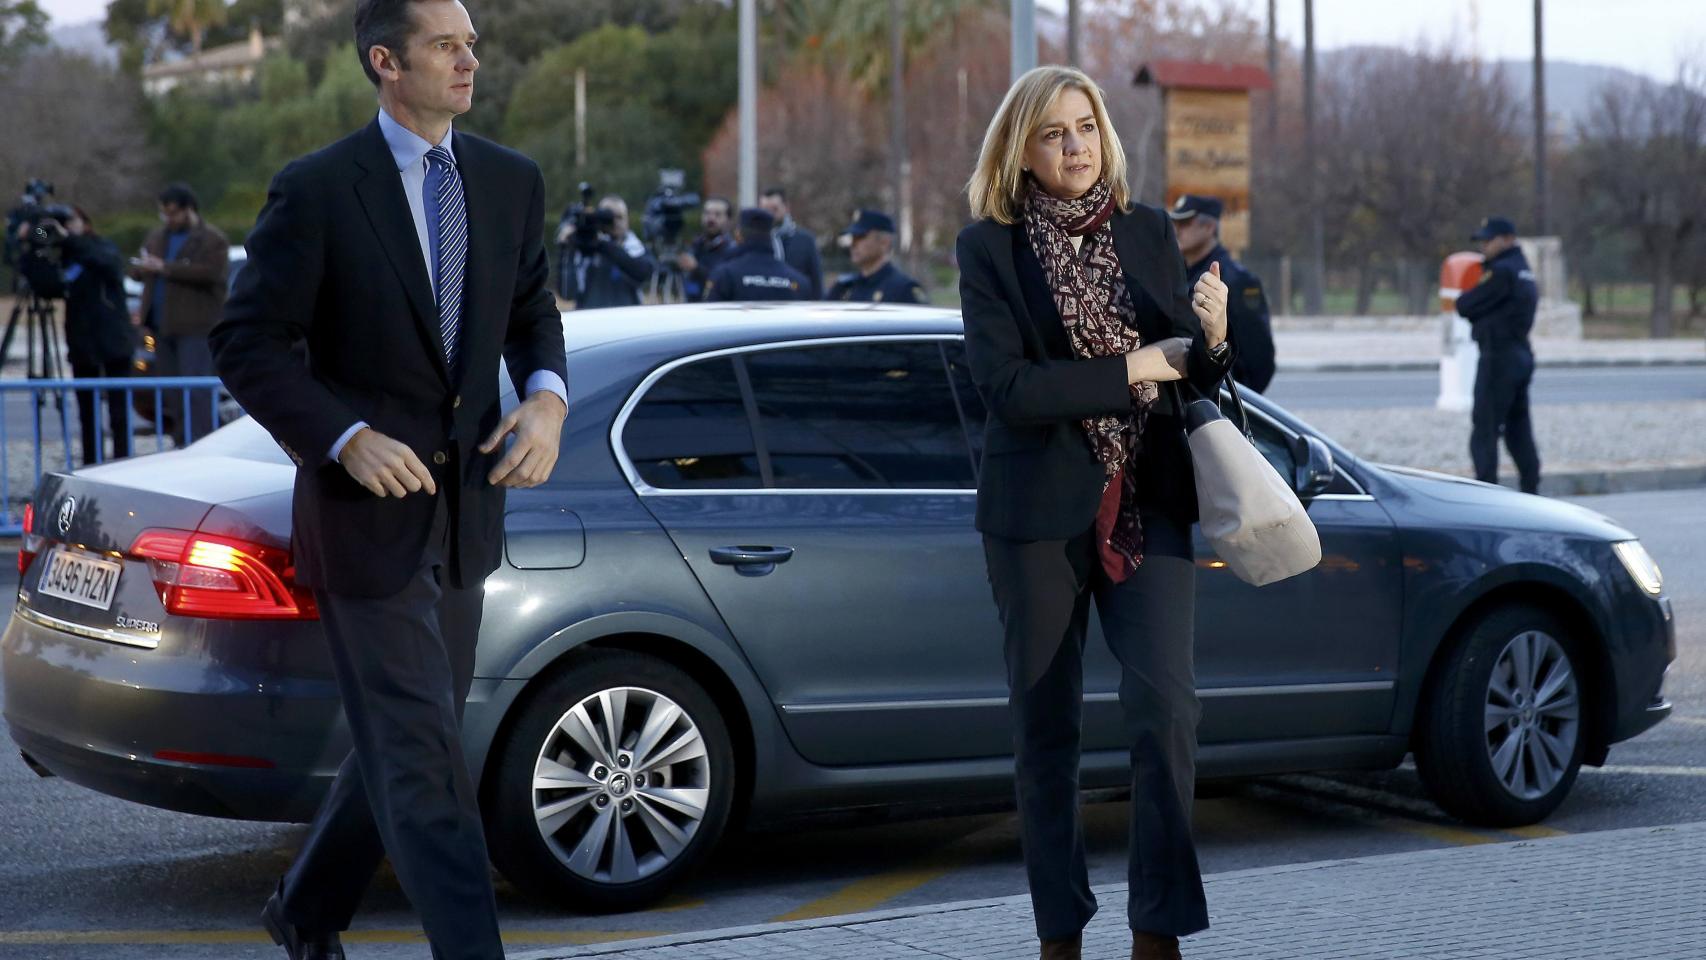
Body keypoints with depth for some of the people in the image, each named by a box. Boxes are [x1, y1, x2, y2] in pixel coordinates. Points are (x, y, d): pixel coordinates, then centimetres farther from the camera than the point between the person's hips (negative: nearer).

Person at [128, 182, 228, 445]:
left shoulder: (212, 240, -5)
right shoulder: (158, 236, 20)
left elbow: (211, 273, -20)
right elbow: (136, 269, 24)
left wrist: (165, 268, -19)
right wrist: (140, 268, -3)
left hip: (195, 326, -8)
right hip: (162, 325, 8)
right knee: (169, 387, 7)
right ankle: (180, 441, 12)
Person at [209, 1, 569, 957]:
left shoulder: (511, 181, 5)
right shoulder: (317, 190, -11)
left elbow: (534, 310, 15)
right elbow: (248, 341, -9)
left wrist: (547, 397, -6)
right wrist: (346, 438, -21)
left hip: (465, 510, 6)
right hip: (367, 509, -6)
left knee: (400, 744, 17)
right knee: (421, 757, -5)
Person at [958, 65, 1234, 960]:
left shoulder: (1149, 232, 7)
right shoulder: (989, 246, -3)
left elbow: (1192, 376, 11)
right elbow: (1007, 388, -13)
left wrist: (1212, 336, -11)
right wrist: (1131, 369, -13)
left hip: (1148, 507, 2)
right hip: (1039, 514, -1)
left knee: (1164, 704, -13)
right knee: (1046, 729, 7)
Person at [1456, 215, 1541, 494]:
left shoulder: (1502, 272, -15)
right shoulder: (1523, 269, 15)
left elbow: (1464, 306, -14)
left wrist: (1466, 297, 8)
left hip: (1499, 357, -9)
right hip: (1521, 354, 9)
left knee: (1484, 429, -7)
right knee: (1519, 428, 14)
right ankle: (1531, 489, 16)